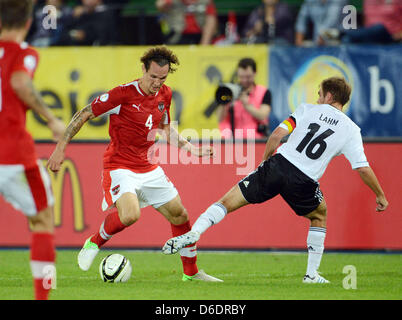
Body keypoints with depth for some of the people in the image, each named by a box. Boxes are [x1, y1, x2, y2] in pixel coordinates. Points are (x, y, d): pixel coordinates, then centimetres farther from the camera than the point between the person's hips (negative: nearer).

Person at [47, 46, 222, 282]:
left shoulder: (165, 94, 3)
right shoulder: (123, 94, -18)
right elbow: (84, 114, -11)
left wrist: (190, 148, 13)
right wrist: (61, 147, -14)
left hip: (149, 169, 7)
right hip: (120, 167, -7)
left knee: (180, 215, 8)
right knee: (130, 214, -31)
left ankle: (191, 272, 26)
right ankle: (94, 244, -3)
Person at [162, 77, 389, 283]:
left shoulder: (308, 110, 10)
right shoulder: (351, 130, 9)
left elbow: (278, 134, 1)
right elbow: (363, 169, 5)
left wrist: (265, 160, 17)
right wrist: (380, 195, 18)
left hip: (278, 165, 0)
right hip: (304, 182, 0)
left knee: (226, 203, 6)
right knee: (319, 217, 31)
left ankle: (194, 233, -17)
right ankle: (312, 274, 24)